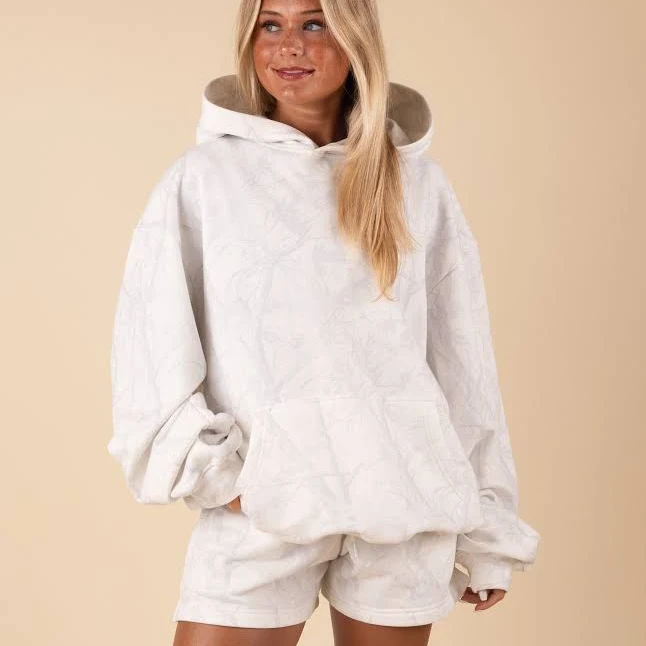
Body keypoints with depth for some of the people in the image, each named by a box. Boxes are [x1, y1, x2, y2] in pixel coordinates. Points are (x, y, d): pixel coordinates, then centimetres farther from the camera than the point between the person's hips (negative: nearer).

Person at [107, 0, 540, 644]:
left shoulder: (418, 183, 8)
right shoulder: (203, 176, 5)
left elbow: (465, 362, 9)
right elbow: (151, 341, 0)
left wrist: (487, 533, 9)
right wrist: (210, 471, -13)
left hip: (401, 494, 2)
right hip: (262, 502, -1)